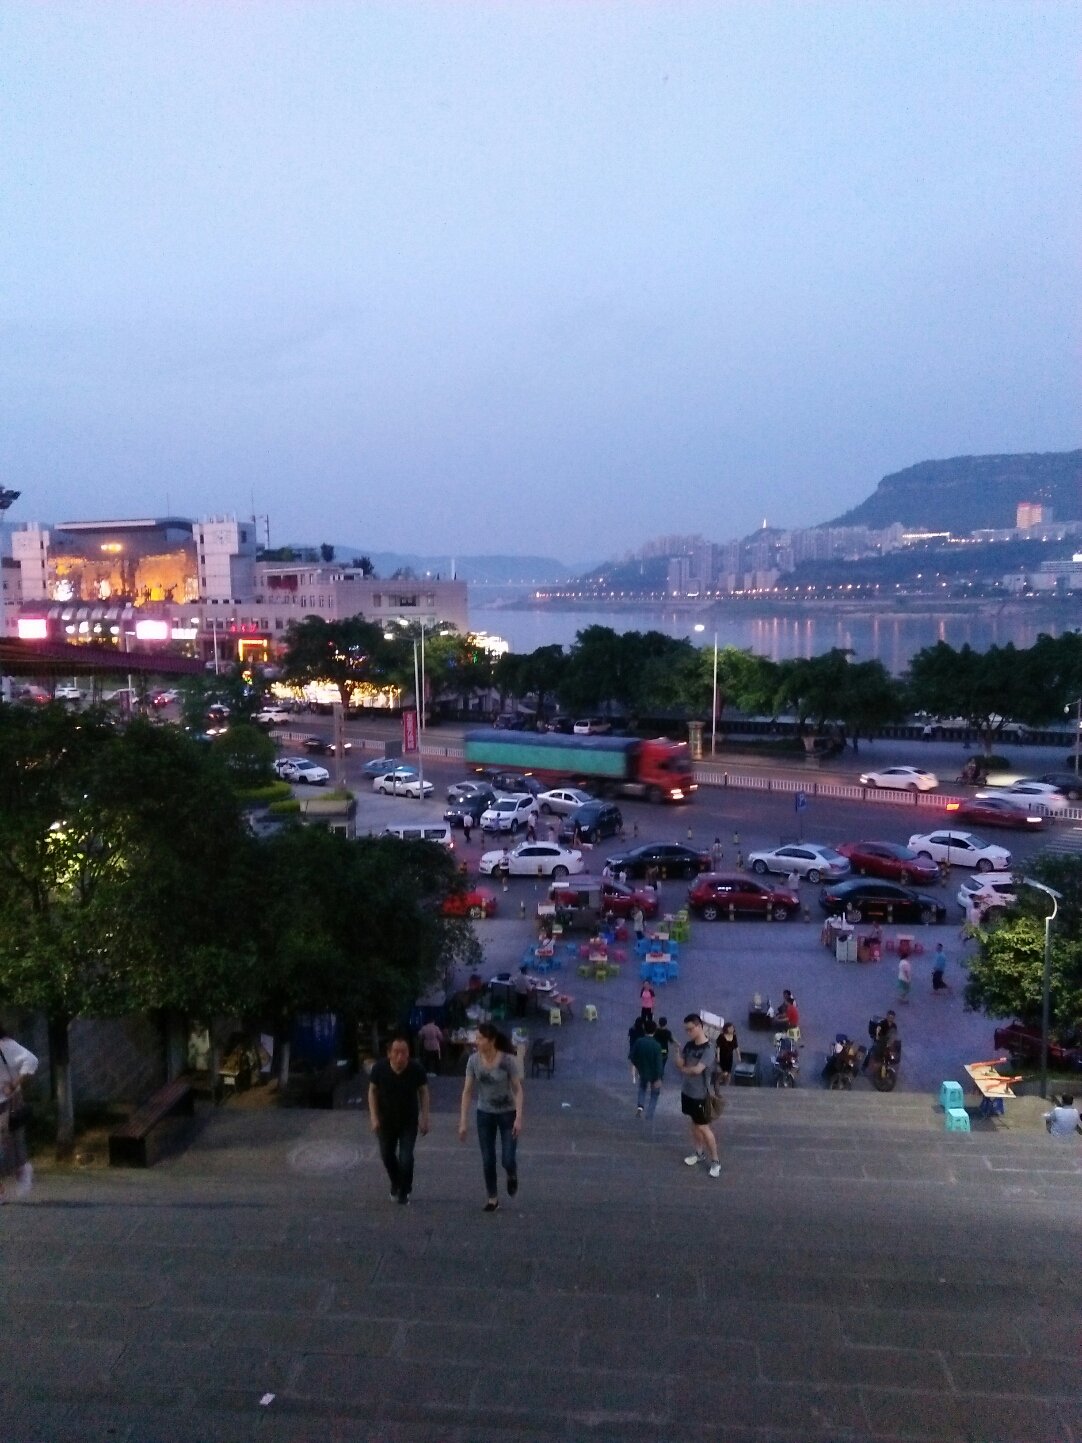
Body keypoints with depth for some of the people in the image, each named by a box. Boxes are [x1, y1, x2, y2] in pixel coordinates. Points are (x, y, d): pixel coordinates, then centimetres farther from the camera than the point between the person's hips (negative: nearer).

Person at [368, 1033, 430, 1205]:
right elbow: (372, 1091, -7)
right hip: (386, 1120, 2)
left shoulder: (416, 1069, -22)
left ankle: (404, 1191, 18)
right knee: (387, 1155, 15)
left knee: (406, 1158, -8)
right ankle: (396, 1182, 46)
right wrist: (374, 1117, -11)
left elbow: (423, 1092, -7)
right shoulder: (379, 1068, -21)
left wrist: (424, 1118, -8)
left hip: (409, 1121, -2)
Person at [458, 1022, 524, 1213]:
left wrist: (518, 1118, -22)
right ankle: (492, 1197, 25)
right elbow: (467, 1091, -7)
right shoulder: (474, 1060, -12)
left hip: (508, 1113, -3)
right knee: (488, 1160, 5)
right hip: (484, 1114, 3)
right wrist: (463, 1122, -9)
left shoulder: (508, 1060, -21)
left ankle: (512, 1176, 31)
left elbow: (518, 1090, -15)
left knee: (508, 1160, -5)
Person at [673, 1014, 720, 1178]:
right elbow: (679, 1063, -2)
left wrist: (684, 1069, -12)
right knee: (694, 1123, 20)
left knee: (703, 1127, 0)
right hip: (687, 1090, 7)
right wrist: (678, 1057, -26)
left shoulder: (708, 1048, -23)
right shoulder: (689, 1045, 1)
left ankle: (715, 1161, 11)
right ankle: (699, 1152, 36)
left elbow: (697, 1070, -31)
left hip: (699, 1094, -7)